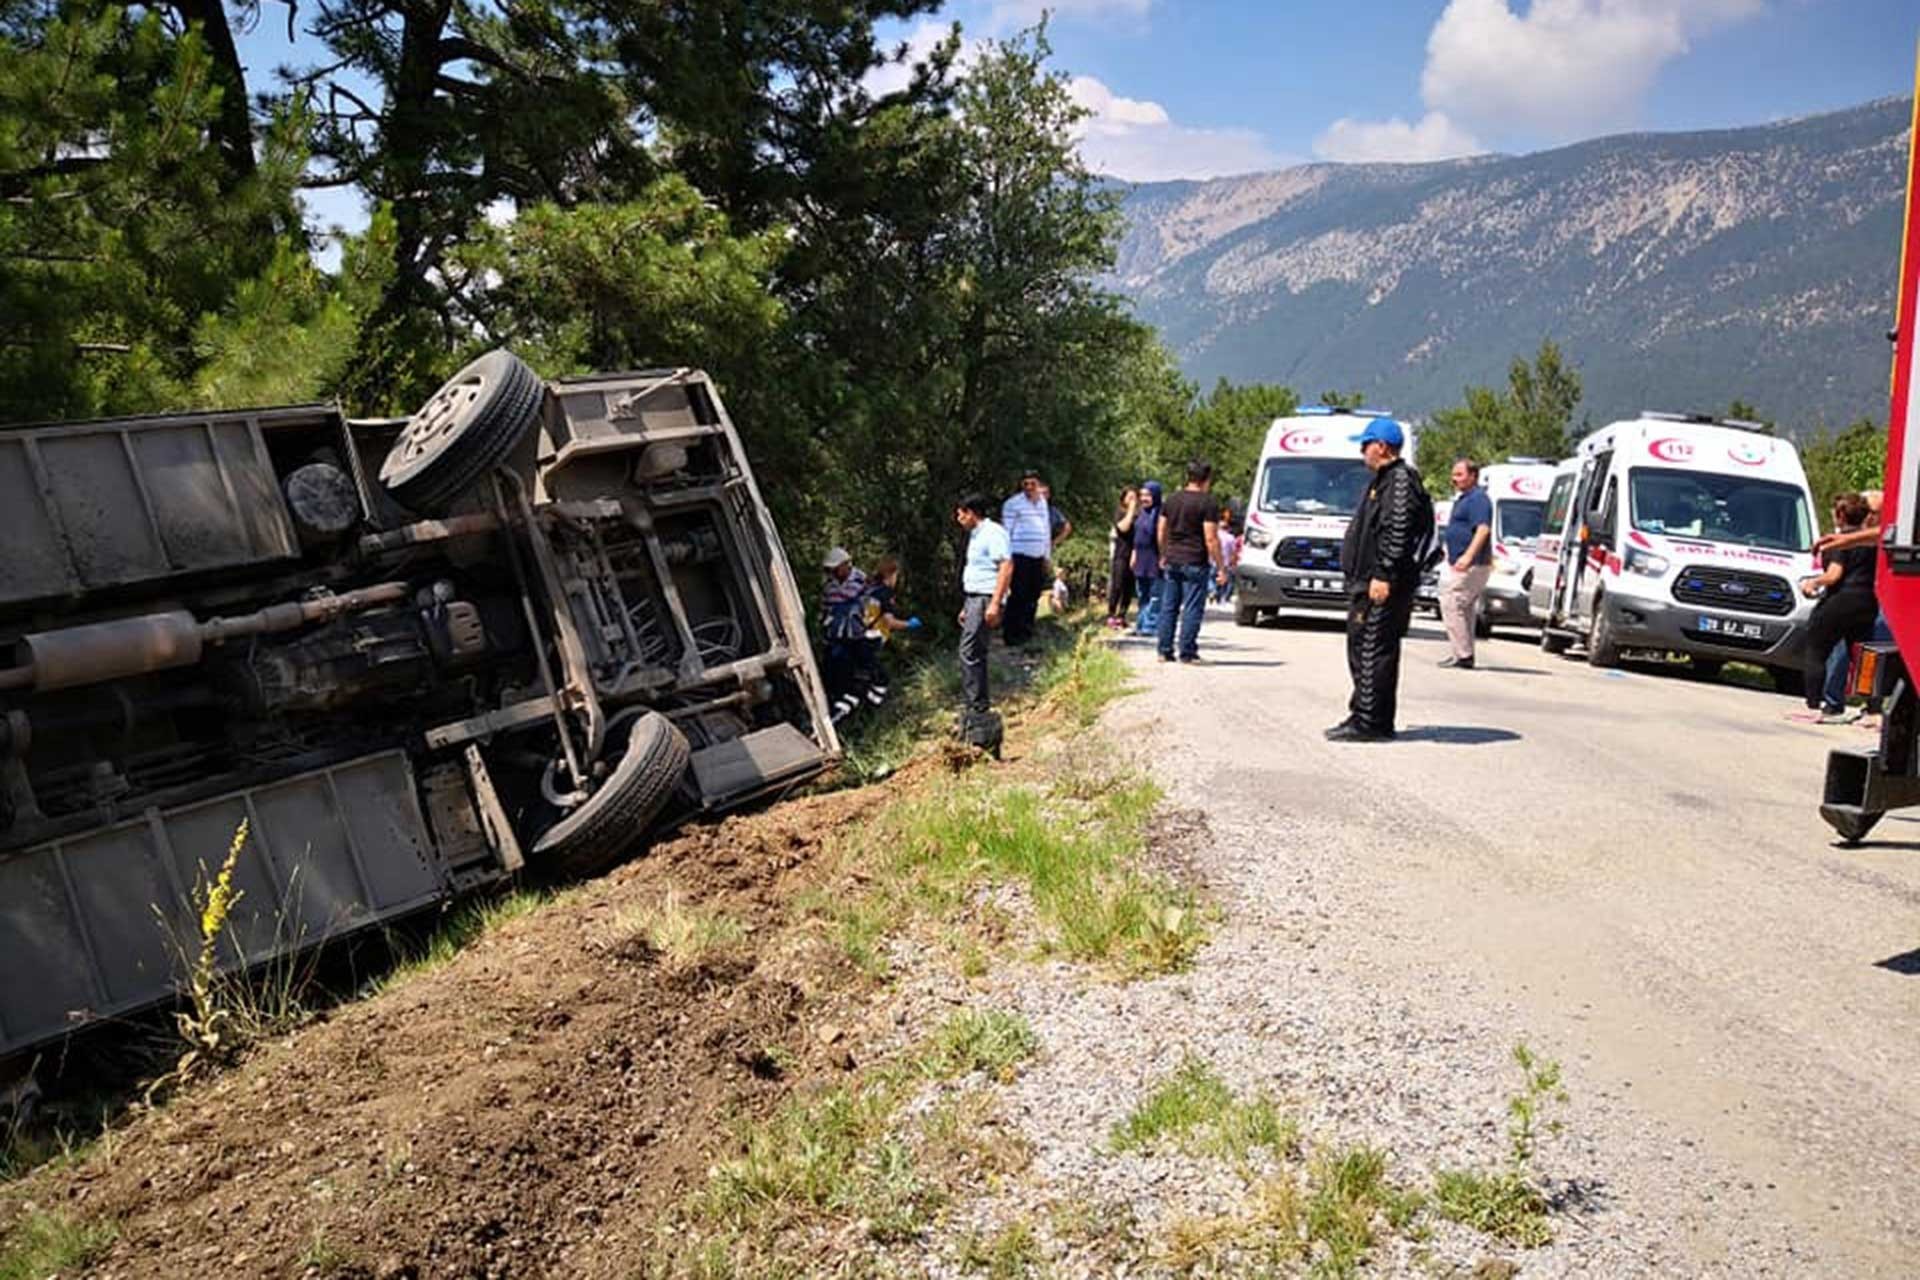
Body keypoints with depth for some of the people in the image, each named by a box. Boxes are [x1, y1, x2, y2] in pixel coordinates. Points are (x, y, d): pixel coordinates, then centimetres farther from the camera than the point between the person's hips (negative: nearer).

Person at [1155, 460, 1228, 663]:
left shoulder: (1172, 500, 10)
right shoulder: (1208, 503, -10)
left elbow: (1161, 533, 15)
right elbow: (1211, 539, -14)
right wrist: (1221, 567, -8)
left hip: (1172, 562, 6)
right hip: (1195, 563, -6)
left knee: (1168, 607, 10)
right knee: (1192, 609, 0)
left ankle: (1164, 651, 13)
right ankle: (1187, 653, 1)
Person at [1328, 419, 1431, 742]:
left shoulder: (1401, 481, -11)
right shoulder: (1384, 480, 22)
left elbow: (1398, 532, -21)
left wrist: (1384, 575, -25)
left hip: (1382, 585, -11)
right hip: (1367, 582, 11)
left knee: (1373, 650, -10)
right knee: (1361, 649, 14)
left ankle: (1370, 723, -8)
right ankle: (1363, 716, 21)